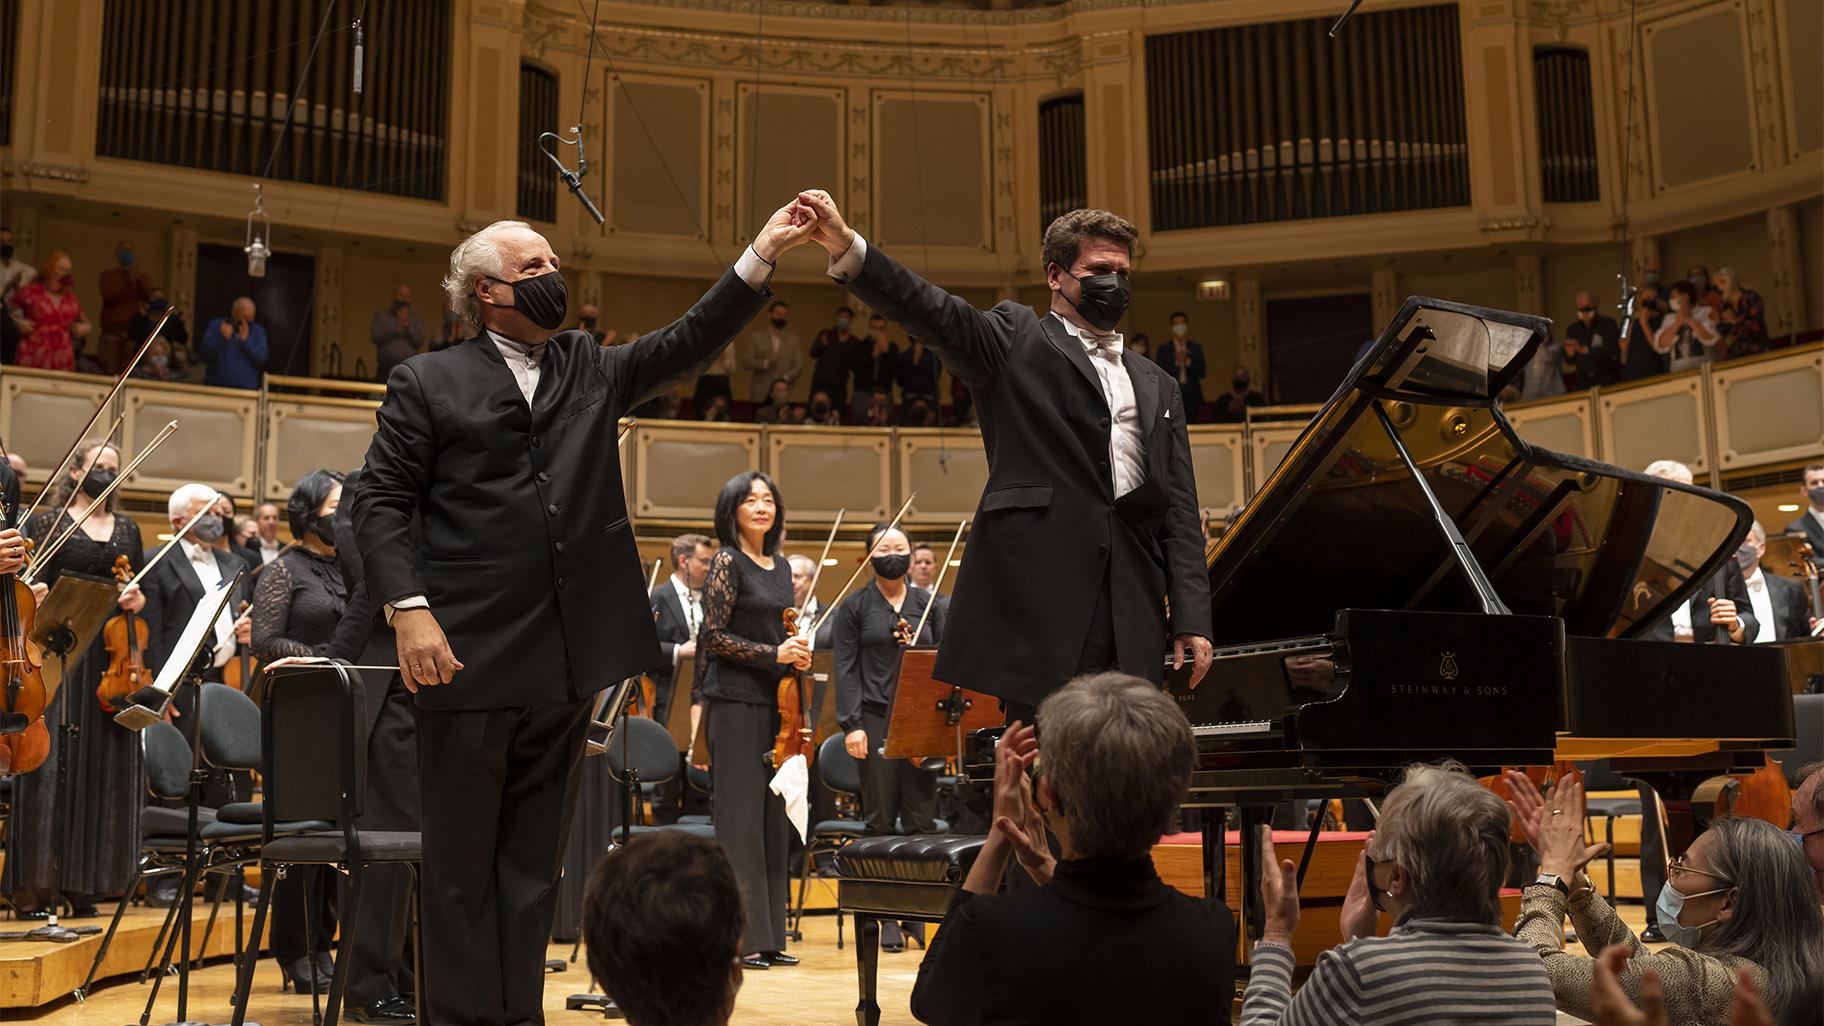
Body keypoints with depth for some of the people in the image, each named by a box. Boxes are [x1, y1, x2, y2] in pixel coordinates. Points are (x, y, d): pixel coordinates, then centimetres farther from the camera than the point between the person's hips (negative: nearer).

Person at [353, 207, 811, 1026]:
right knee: (460, 858, 4)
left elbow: (687, 344, 6)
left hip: (567, 662, 4)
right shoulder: (427, 382, 3)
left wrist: (762, 254, -4)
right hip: (469, 657, -4)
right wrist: (409, 609, -14)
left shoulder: (591, 370, 15)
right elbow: (381, 503, -1)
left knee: (534, 858, 11)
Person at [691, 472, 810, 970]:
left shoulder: (780, 566, 14)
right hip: (735, 700, -7)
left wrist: (798, 655, 2)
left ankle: (768, 936, 14)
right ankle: (740, 938, 1)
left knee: (772, 817, 8)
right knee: (740, 816, -5)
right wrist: (775, 654, -15)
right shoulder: (727, 562, -7)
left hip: (773, 701, 7)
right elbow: (715, 637, -11)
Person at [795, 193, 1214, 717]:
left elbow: (1179, 510, 17)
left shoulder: (1158, 387, 22)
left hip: (1132, 621, 5)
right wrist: (847, 247, -26)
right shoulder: (1018, 339, 9)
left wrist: (1192, 617, 6)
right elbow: (937, 314, -9)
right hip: (1041, 599, -5)